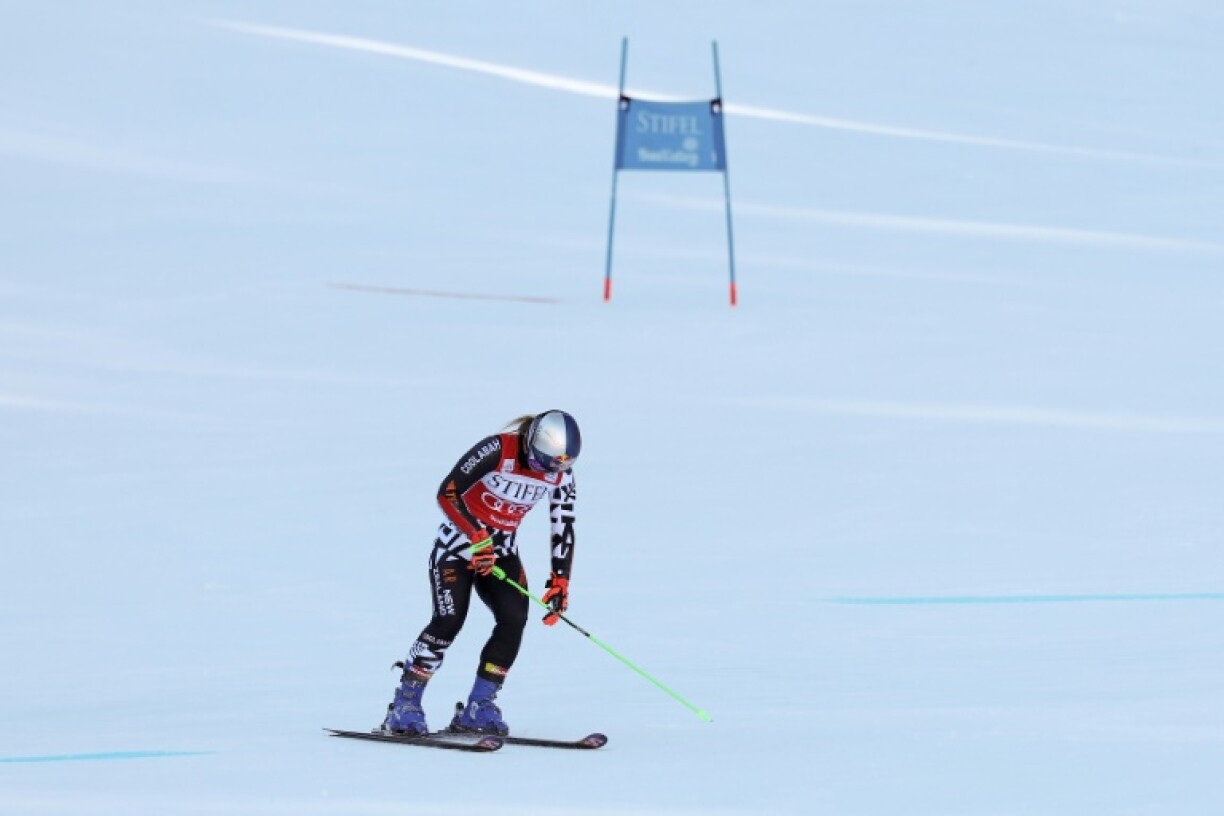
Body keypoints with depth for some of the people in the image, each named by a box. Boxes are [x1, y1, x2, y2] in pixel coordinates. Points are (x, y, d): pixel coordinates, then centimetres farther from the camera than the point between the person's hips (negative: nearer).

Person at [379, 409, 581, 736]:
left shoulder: (560, 472, -7)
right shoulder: (497, 450, -24)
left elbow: (564, 528, 1)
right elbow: (447, 492, -24)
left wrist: (560, 580, -6)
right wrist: (478, 539, -29)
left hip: (502, 548, 5)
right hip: (459, 541, -5)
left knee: (514, 618, -17)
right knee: (449, 620, -21)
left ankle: (478, 708, -8)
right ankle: (404, 705, -12)